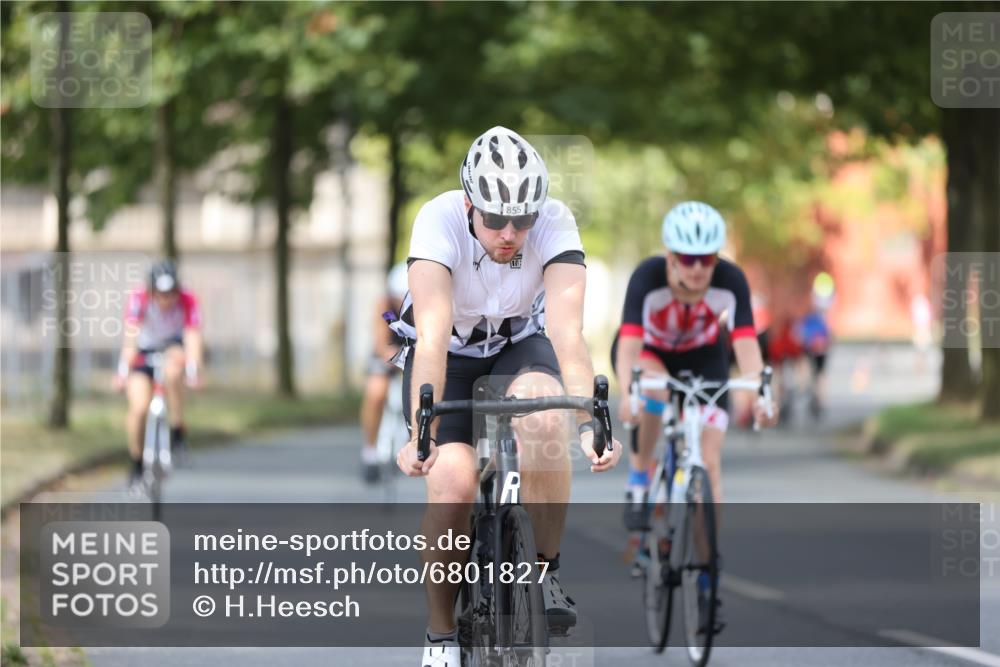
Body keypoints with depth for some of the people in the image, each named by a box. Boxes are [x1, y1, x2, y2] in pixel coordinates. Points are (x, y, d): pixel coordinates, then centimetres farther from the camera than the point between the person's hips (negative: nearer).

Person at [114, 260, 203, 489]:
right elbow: (131, 336, -36)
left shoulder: (188, 302, -26)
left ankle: (177, 429, -20)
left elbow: (193, 338, -36)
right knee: (138, 408, -16)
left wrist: (193, 371, -53)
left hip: (173, 347, 0)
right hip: (144, 350, 0)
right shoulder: (138, 299, -28)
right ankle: (136, 464, 7)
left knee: (173, 369, -37)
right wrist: (123, 371, -48)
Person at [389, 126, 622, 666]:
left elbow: (567, 332, -36)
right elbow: (432, 338, -39)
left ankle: (545, 571, -16)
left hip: (520, 347, 1)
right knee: (453, 483, -24)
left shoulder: (555, 223, -26)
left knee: (544, 413, -34)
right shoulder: (439, 221, -30)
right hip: (450, 357, -1)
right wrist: (421, 434, -51)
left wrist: (587, 425, -49)